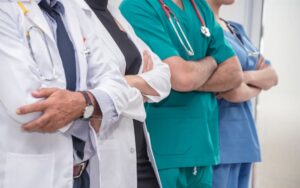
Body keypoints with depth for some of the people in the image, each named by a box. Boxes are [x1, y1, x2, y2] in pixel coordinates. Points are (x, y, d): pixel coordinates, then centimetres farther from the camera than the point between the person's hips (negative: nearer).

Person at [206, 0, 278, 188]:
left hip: (243, 137, 8)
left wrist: (249, 76, -11)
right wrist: (259, 84, 3)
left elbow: (272, 77, 11)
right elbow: (233, 91, -19)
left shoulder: (236, 29, 16)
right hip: (216, 138, -8)